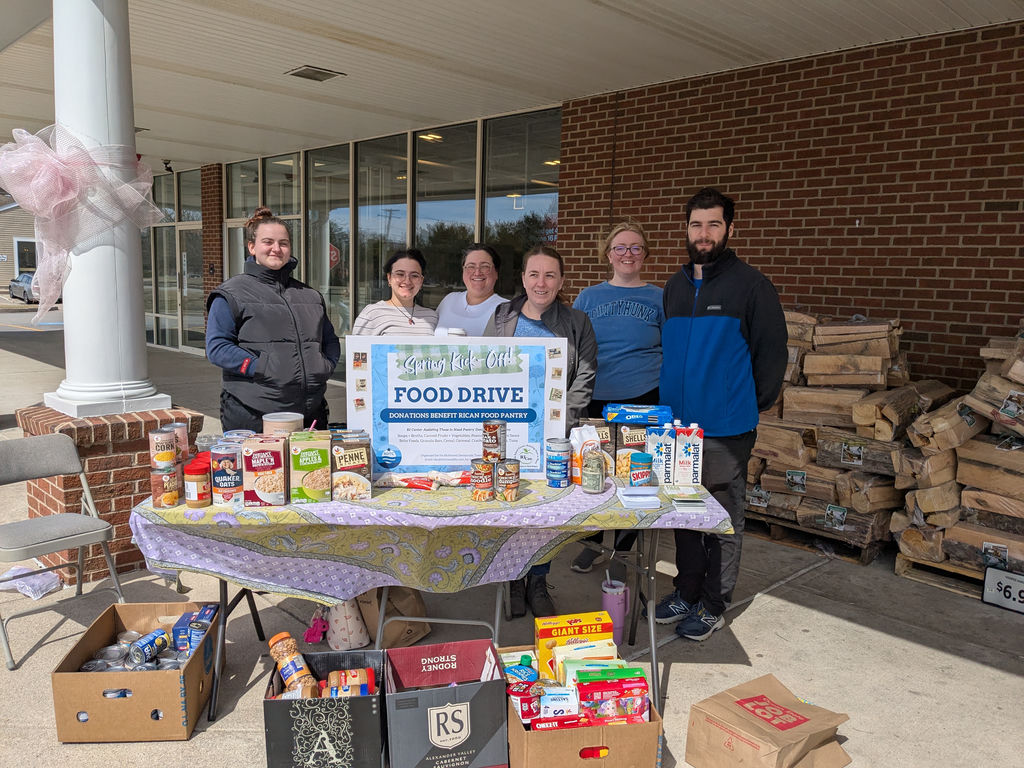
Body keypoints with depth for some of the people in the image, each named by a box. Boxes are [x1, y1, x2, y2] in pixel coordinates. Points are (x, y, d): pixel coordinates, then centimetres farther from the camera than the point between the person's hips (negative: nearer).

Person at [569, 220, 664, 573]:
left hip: (644, 399, -1)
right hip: (596, 399, 1)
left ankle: (622, 550, 24)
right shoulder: (588, 297, 7)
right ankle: (594, 541, 28)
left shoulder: (659, 298, 4)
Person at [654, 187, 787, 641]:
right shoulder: (675, 286, 12)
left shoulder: (751, 286, -8)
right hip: (677, 424, 6)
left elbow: (772, 353, -6)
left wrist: (749, 406, -4)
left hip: (726, 429, -6)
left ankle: (714, 605, 20)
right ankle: (687, 592, 31)